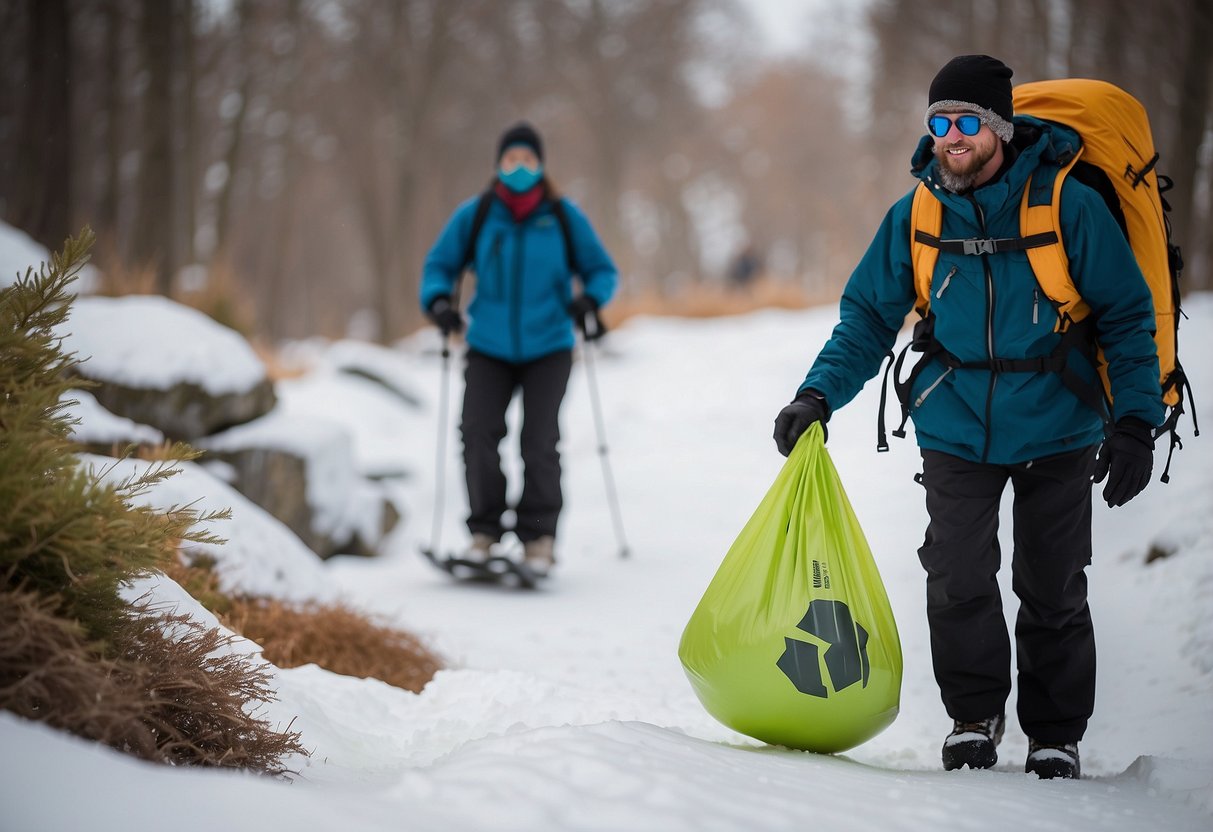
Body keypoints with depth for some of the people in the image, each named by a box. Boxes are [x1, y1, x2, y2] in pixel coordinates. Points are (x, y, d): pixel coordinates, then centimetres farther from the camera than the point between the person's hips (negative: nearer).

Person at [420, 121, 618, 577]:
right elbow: (439, 265, 9)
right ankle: (484, 531, 1)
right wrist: (438, 300, -12)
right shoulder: (474, 216, -1)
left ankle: (539, 535, 3)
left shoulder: (564, 217, -1)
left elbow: (602, 271, 6)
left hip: (548, 348, -1)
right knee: (478, 434, -12)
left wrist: (589, 299, -15)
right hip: (489, 348, 1)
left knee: (539, 441, -9)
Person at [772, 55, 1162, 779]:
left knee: (1053, 591, 6)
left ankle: (1056, 735, 24)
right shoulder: (915, 216, -3)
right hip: (956, 430, 1)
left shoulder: (1069, 206, -11)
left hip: (1054, 431, -1)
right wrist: (818, 396, -6)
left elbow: (1127, 317, -4)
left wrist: (1136, 420, -10)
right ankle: (975, 717, 15)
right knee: (958, 582, -9)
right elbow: (870, 318, 7)